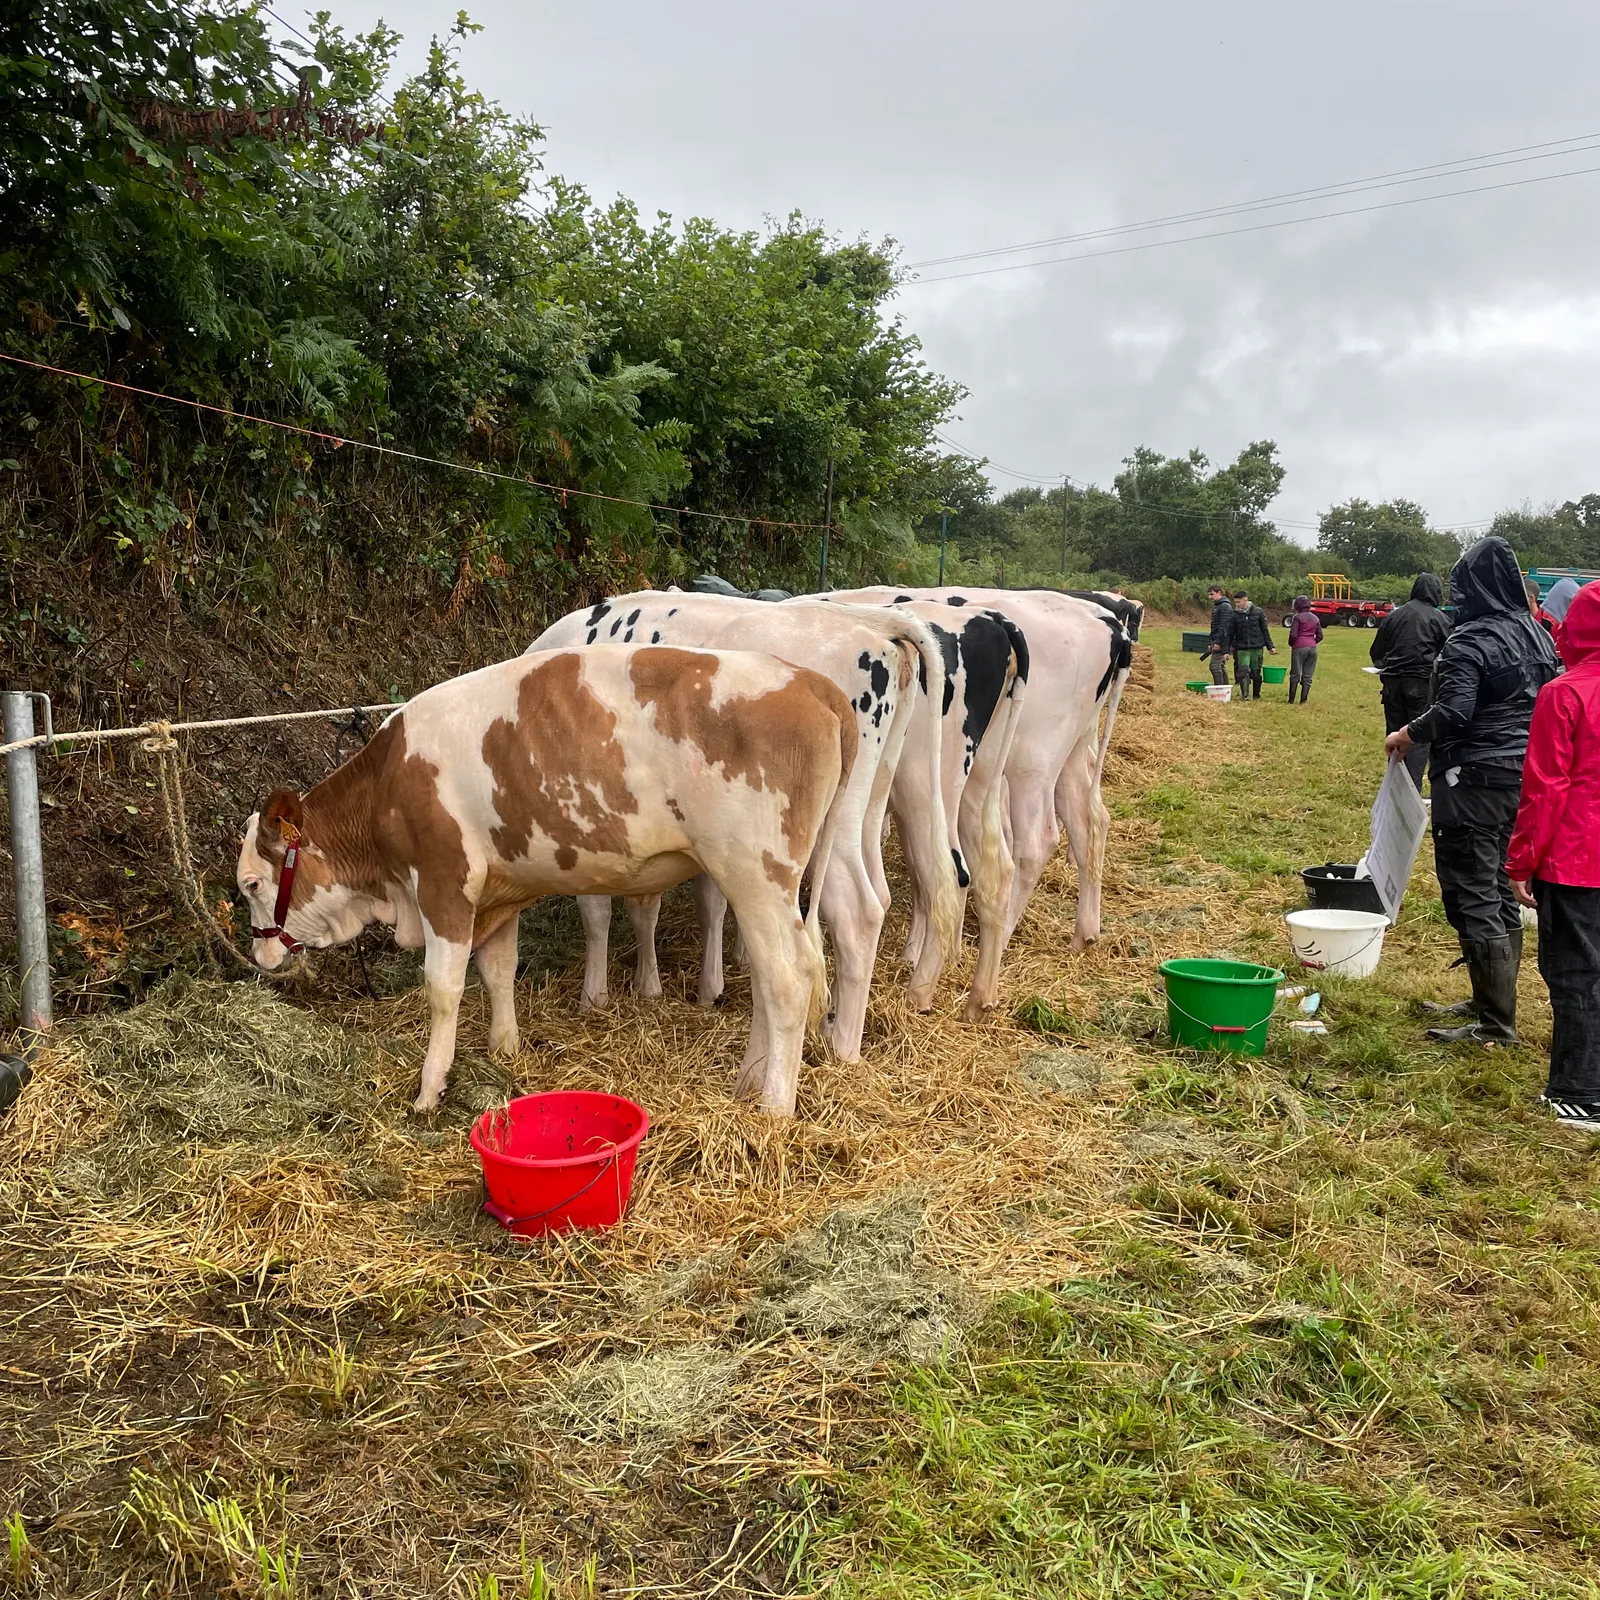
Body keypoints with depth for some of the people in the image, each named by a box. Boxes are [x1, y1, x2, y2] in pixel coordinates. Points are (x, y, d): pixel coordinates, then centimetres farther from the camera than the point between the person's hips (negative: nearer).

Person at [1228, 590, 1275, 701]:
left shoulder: (1258, 612, 1)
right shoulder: (1235, 614, 0)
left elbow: (1265, 630, 7)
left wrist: (1270, 646, 5)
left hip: (1257, 648, 1)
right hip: (1242, 649, -1)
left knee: (1256, 673, 7)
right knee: (1243, 671, -14)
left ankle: (1256, 695, 20)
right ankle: (1244, 695, -15)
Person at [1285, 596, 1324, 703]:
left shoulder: (1297, 617, -6)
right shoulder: (1315, 618, 11)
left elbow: (1293, 635, -12)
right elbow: (1320, 636, 12)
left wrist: (1291, 644, 6)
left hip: (1299, 647, -4)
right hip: (1312, 648, 4)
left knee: (1295, 674, 2)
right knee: (1308, 676, 7)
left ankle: (1291, 700, 1)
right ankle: (1303, 700, 5)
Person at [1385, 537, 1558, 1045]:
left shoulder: (1469, 641, -16)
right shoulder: (1536, 634, 9)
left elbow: (1452, 713, -23)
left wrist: (1407, 734, -7)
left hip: (1475, 780, -9)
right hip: (1524, 778, 9)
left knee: (1473, 898, -4)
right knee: (1502, 893, 17)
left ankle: (1496, 1024, 0)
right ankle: (1490, 1001, 28)